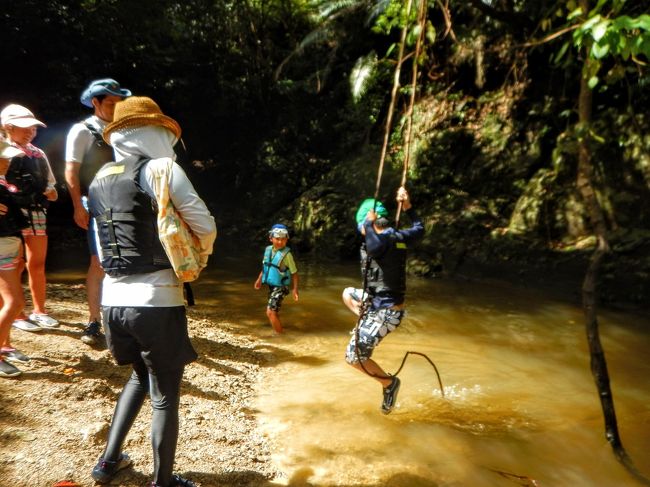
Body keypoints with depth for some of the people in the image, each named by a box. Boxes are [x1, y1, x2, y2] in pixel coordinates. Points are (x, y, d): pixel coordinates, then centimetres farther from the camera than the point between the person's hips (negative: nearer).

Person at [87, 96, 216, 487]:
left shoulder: (99, 180, 13)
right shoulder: (160, 168, -8)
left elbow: (104, 241, 16)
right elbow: (205, 225, -9)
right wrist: (203, 252, 11)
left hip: (113, 300, 7)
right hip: (156, 301, -7)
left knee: (141, 377, 30)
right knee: (166, 396, 10)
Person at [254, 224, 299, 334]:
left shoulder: (287, 254, -18)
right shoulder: (268, 249, -1)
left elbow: (294, 273, -13)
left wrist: (295, 289, -17)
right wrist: (259, 279, 7)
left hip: (280, 287, -7)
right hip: (271, 286, 7)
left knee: (270, 312, -12)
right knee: (274, 312, 20)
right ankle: (277, 332, 40)